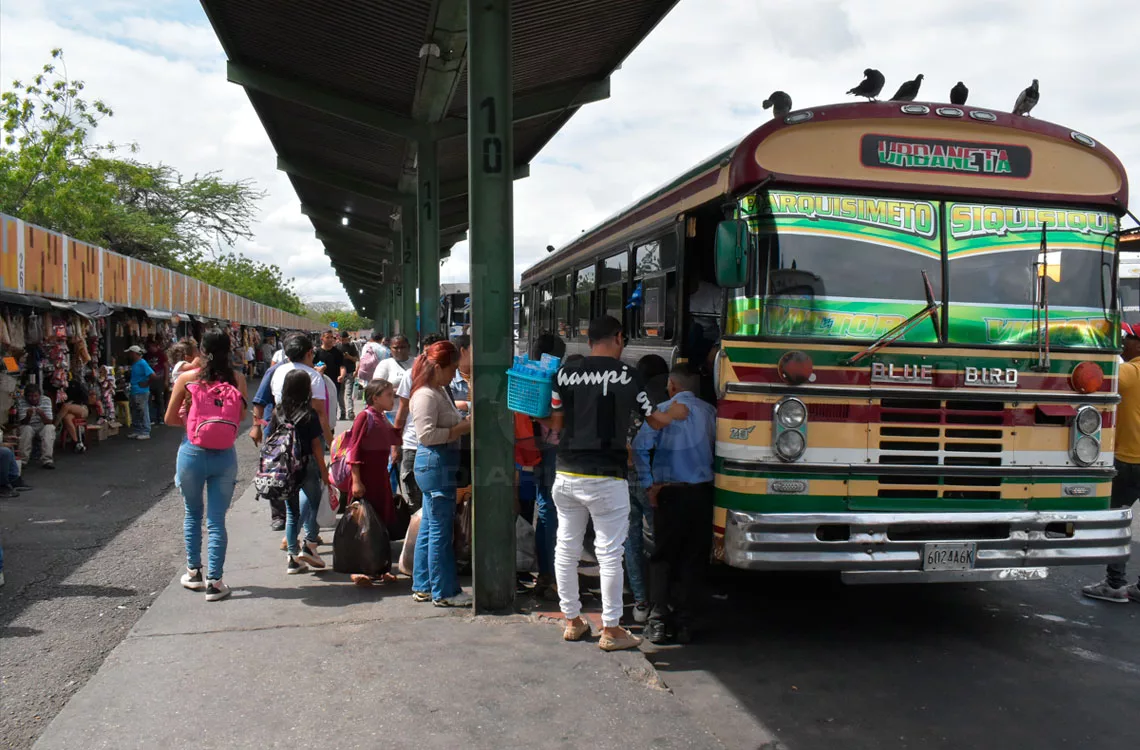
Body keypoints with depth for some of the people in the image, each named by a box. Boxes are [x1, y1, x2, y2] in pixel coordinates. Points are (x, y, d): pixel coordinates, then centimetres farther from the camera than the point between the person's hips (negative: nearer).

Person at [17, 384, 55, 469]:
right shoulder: (21, 403, -10)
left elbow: (49, 422, -16)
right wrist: (28, 416, -40)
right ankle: (22, 460, -30)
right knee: (26, 429, -32)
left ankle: (47, 460, -35)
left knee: (50, 428, -30)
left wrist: (42, 415, -38)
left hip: (43, 428, 0)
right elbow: (23, 423, -18)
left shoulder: (46, 400, -10)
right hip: (29, 428, 0)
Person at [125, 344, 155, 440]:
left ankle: (145, 432, 2)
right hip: (134, 392, 9)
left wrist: (146, 384, -15)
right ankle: (136, 431, 22)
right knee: (135, 414, 14)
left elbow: (153, 375, -22)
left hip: (141, 393, -9)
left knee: (143, 413, -3)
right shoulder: (134, 364, 12)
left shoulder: (142, 363, -15)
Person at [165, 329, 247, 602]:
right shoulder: (237, 379, -3)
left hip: (192, 453, 0)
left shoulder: (187, 378, -5)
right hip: (225, 455, 0)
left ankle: (194, 572, 27)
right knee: (217, 520, 5)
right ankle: (214, 582, 5)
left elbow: (170, 419, 2)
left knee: (193, 513, 20)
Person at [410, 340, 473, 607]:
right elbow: (427, 434, -22)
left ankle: (423, 587, 24)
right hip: (435, 463, -11)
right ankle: (444, 592, 3)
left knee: (429, 528, 15)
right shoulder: (425, 396, -15)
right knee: (441, 530, -4)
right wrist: (463, 428, -17)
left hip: (441, 464, 11)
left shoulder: (440, 392, 16)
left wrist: (465, 422, 9)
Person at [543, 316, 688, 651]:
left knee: (566, 548, 15)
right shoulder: (626, 375, -7)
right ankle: (611, 630, 13)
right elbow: (654, 420, 4)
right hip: (605, 478, -4)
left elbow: (556, 423, 7)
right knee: (609, 554, 5)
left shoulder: (565, 373, 2)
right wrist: (677, 413, 24)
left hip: (567, 475, 5)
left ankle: (572, 622, 27)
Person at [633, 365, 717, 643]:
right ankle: (682, 622, 9)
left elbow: (640, 447, -12)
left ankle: (658, 619, 1)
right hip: (702, 492, 2)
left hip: (669, 493, -1)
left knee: (662, 556, 9)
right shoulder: (709, 411, 4)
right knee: (693, 558, 10)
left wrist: (648, 485, -7)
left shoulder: (663, 411, -2)